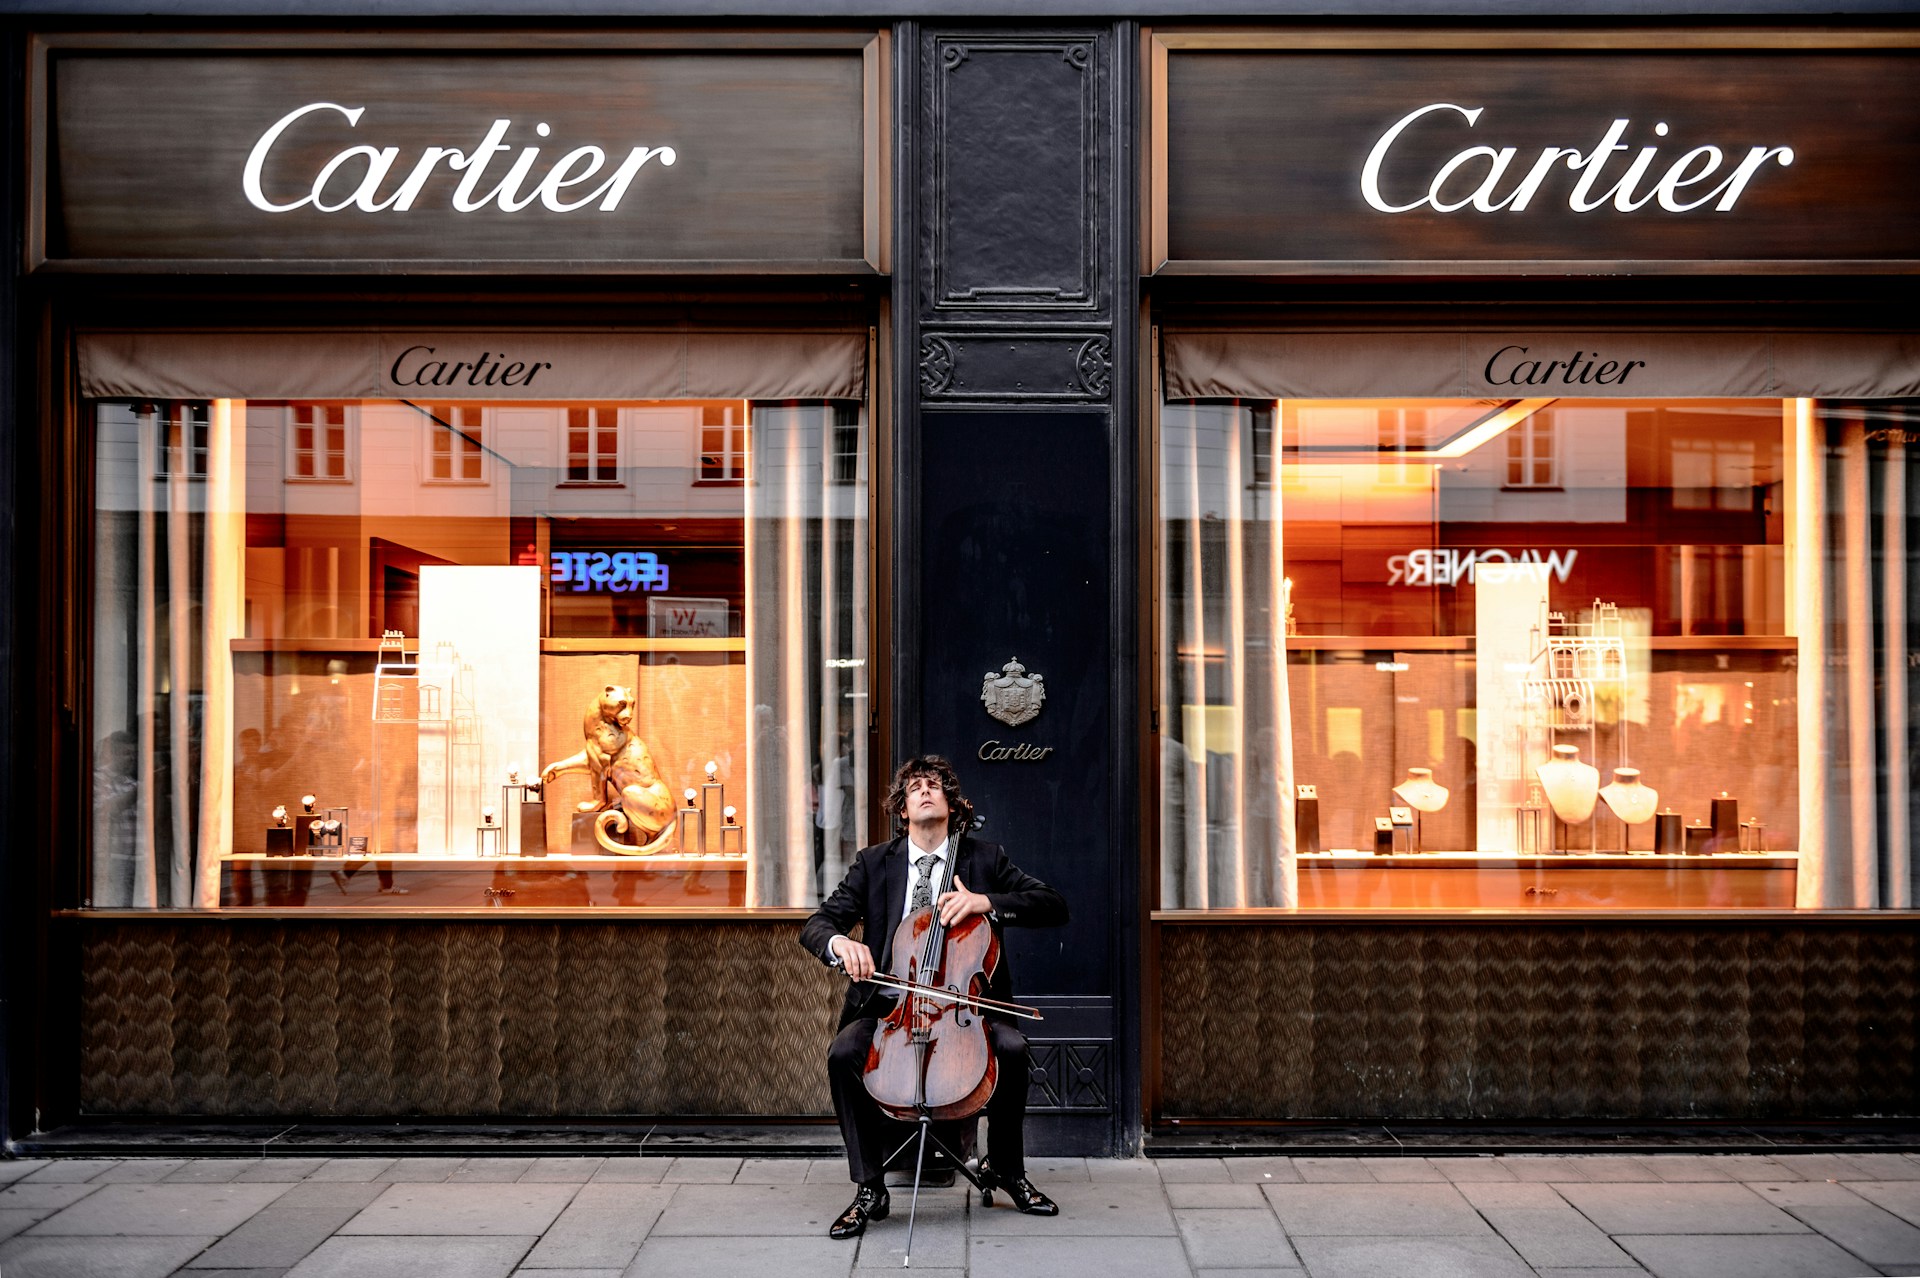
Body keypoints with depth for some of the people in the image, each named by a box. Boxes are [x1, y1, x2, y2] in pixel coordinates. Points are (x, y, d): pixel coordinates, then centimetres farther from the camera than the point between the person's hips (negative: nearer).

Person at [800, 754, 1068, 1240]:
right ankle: (869, 1189, -12)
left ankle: (1005, 1168, -2)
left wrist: (986, 902, -18)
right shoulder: (874, 863, 8)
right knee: (842, 1053, -28)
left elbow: (1054, 906, -3)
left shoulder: (985, 859, 7)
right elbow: (815, 925, 0)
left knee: (1012, 1046, -28)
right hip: (890, 1004, 1)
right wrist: (839, 943, -26)